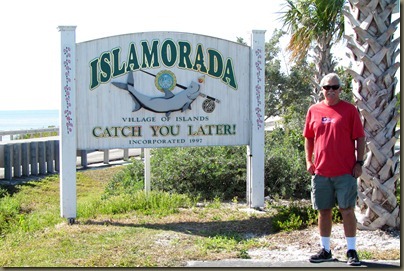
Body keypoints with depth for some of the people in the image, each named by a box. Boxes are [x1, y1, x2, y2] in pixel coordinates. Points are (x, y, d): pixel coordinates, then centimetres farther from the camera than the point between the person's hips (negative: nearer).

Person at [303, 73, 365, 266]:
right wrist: (308, 160, 6)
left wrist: (359, 162, -6)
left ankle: (351, 251, 7)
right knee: (324, 211, 9)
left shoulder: (349, 109, 0)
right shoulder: (314, 111, 8)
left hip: (345, 170, -3)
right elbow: (309, 138, 16)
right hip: (321, 170, 3)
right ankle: (325, 250, 20)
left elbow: (360, 138, 1)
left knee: (347, 209, -1)